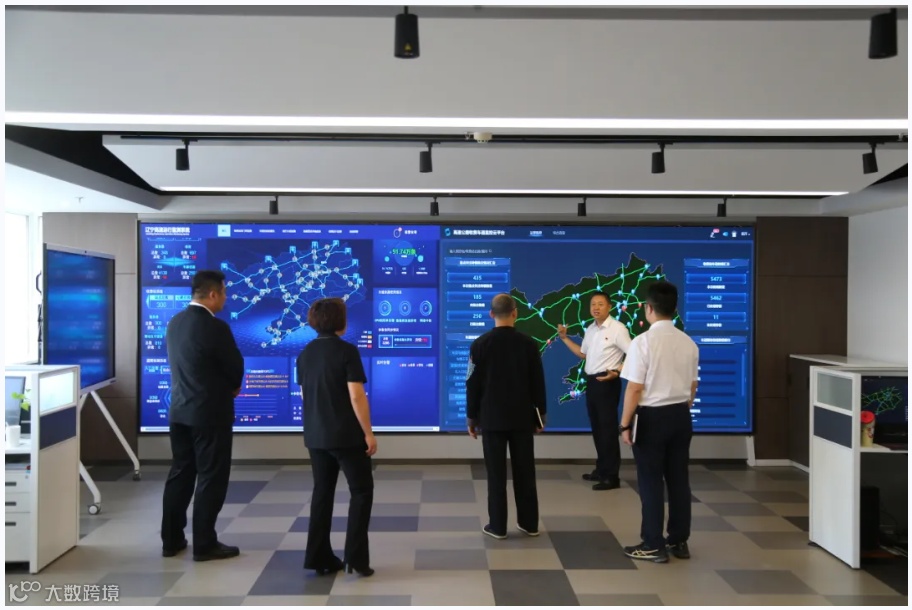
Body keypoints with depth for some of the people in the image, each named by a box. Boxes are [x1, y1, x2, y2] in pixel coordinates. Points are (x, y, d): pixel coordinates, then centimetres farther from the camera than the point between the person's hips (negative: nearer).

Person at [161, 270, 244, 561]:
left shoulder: (174, 323, 6)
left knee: (180, 474, 15)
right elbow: (235, 367, -10)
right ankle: (204, 544, 8)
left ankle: (171, 539, 22)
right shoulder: (215, 327, -18)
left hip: (180, 409, 8)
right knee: (211, 478, 2)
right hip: (210, 413, -8)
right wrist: (232, 388, 12)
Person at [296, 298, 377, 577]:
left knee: (322, 493, 14)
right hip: (346, 435, -6)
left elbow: (305, 395, 13)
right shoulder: (347, 351, -14)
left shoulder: (305, 354, 6)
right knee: (361, 491, 6)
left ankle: (319, 557, 15)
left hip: (315, 435, 6)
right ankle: (355, 556, 1)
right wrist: (368, 432, -12)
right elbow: (356, 396, -18)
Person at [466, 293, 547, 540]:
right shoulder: (528, 343, -3)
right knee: (525, 470, 11)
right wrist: (541, 413, 12)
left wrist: (471, 416, 5)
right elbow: (537, 381, 2)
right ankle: (529, 523, 19)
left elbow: (473, 383, -4)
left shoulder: (480, 344, -7)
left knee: (496, 473, 4)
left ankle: (497, 526, 8)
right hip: (522, 417, 2)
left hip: (492, 417, -1)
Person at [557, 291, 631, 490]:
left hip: (607, 382, -8)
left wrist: (617, 372, -22)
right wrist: (564, 338, 16)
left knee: (608, 429, -4)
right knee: (597, 427, 15)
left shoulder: (617, 328, -13)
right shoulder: (590, 329, 11)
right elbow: (583, 353, 22)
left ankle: (611, 476, 3)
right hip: (591, 381, 8)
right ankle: (601, 470, 26)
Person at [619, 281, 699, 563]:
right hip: (680, 415, 6)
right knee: (678, 479, 13)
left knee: (651, 482, 4)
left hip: (652, 416, -6)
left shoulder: (643, 342, -15)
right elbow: (692, 386, 11)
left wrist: (625, 423, -6)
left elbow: (635, 389, -15)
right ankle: (679, 541, 23)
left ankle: (653, 545, 11)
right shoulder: (689, 343, 3)